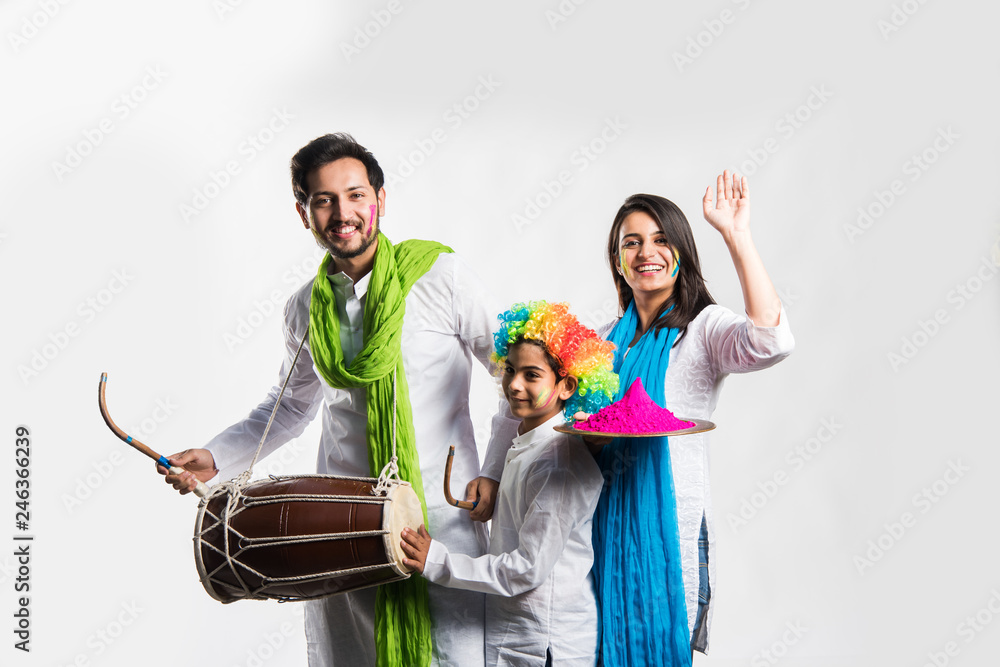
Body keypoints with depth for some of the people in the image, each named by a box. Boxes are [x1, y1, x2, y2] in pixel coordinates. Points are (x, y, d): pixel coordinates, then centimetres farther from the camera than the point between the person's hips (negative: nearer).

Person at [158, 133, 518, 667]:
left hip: (443, 518, -4)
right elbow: (291, 406, 23)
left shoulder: (440, 275, -8)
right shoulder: (305, 309, 6)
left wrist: (495, 471, -7)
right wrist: (216, 457, 10)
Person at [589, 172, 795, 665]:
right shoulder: (608, 338, 12)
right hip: (606, 526, 5)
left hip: (668, 528, -5)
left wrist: (736, 235, -29)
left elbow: (770, 342, -30)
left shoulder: (703, 328, -7)